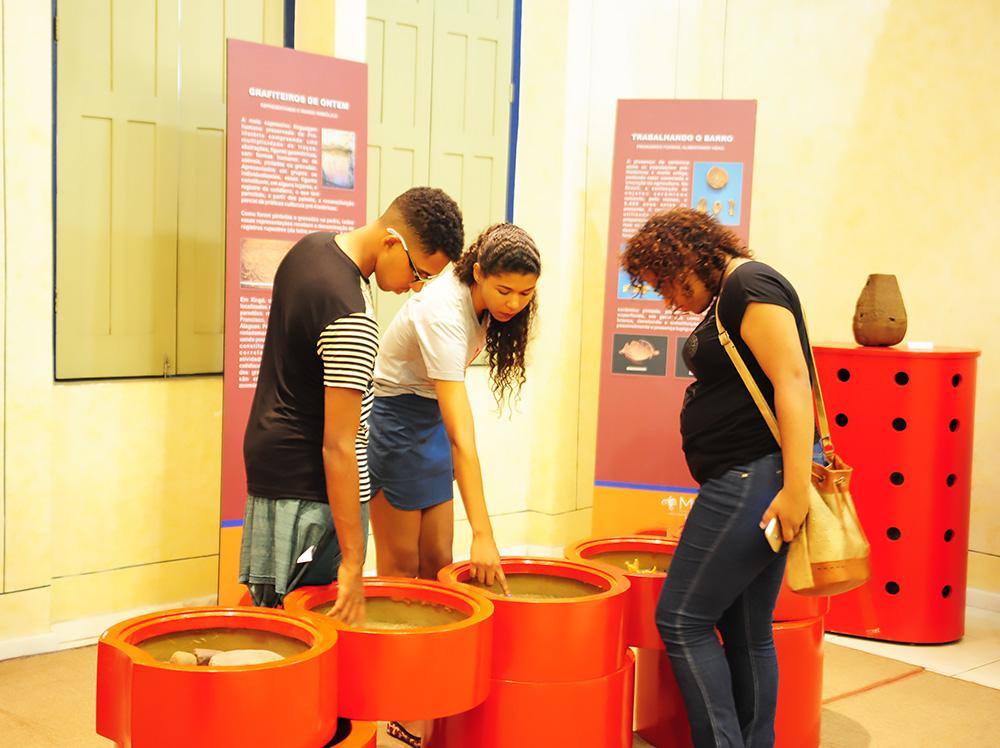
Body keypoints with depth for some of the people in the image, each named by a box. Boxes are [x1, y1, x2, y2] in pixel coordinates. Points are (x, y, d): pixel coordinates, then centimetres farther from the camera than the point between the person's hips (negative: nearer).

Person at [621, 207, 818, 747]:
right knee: (746, 632, 13)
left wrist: (796, 488, -24)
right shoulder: (728, 298, 19)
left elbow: (792, 381, -20)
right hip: (747, 481, 10)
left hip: (757, 477, -10)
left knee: (681, 620, -5)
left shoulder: (750, 284, -11)